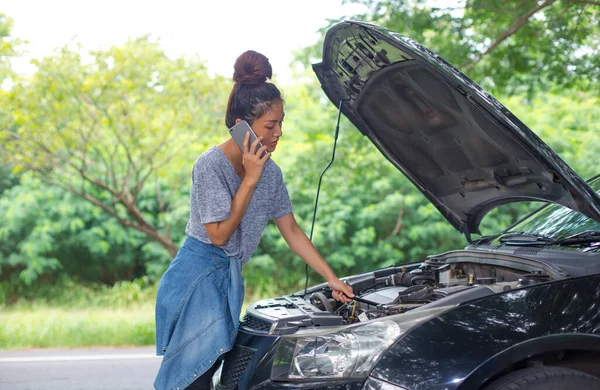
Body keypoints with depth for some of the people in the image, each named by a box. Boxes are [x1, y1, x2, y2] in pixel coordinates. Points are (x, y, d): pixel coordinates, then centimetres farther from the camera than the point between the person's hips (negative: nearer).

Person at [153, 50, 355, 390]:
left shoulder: (270, 172, 4)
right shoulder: (211, 165, -17)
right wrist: (250, 180, -20)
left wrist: (333, 280, 8)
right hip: (198, 280, -7)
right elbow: (219, 234, -18)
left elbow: (292, 231, 10)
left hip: (230, 279, 7)